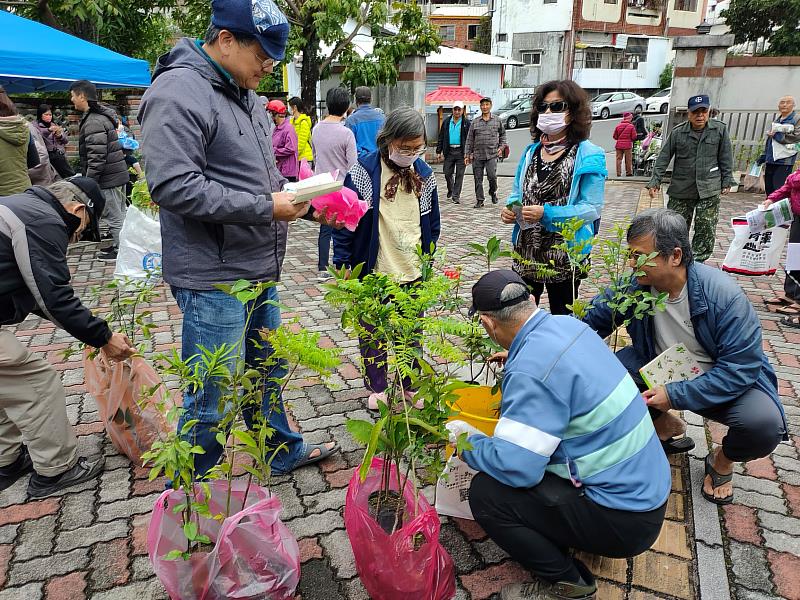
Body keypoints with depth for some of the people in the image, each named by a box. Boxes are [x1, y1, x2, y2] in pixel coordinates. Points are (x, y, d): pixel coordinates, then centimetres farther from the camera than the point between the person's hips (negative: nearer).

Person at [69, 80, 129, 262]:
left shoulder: (93, 122, -18)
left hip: (107, 178, -10)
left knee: (114, 216, -1)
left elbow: (96, 158, -22)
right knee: (120, 214, 16)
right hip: (118, 173, 10)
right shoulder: (102, 116, 14)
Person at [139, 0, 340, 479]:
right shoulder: (179, 91, -15)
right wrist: (265, 208, -21)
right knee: (211, 400, 4)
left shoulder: (245, 95, 14)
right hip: (214, 280, -9)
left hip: (259, 272, 9)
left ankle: (284, 452, 44)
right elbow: (172, 185, -24)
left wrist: (303, 200, 3)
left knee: (267, 372, 23)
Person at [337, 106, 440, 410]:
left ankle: (410, 385, 33)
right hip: (373, 272, -3)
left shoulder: (424, 174, 1)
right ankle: (376, 387, 31)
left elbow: (432, 225, 11)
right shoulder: (363, 171, -12)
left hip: (413, 273, 3)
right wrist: (342, 265, -8)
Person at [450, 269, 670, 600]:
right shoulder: (568, 323, -2)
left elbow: (514, 467, -28)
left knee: (486, 493, -14)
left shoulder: (531, 370, -28)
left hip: (624, 522, -9)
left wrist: (467, 440, -10)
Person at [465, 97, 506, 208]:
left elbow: (503, 135, 20)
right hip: (477, 155, 1)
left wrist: (501, 147, 5)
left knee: (492, 176, -13)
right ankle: (479, 200, 13)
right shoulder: (474, 122, 8)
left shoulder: (497, 121, 8)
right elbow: (469, 139, 8)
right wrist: (467, 155, 4)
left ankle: (493, 192, 16)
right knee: (478, 179, 3)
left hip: (492, 154, -1)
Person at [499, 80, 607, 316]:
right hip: (525, 252, 5)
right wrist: (510, 209, -7)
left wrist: (546, 214, -25)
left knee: (562, 320, 12)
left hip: (565, 255, -5)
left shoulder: (588, 155, -9)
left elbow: (592, 207, -16)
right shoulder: (531, 151, 9)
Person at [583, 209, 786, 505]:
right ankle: (667, 426, 9)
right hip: (660, 373, 3)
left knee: (764, 424, -32)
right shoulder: (632, 286, -16)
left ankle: (723, 460, 8)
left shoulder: (723, 294, -27)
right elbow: (591, 321, -5)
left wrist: (676, 395, -30)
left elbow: (742, 366, -25)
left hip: (722, 381, -3)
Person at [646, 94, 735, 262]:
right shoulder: (678, 133, 0)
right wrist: (655, 182, -4)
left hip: (709, 190, 0)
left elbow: (726, 159, 7)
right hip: (681, 189, 0)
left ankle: (698, 260, 11)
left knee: (706, 227, -1)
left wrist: (726, 182, 5)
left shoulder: (720, 130, 2)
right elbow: (663, 158, 2)